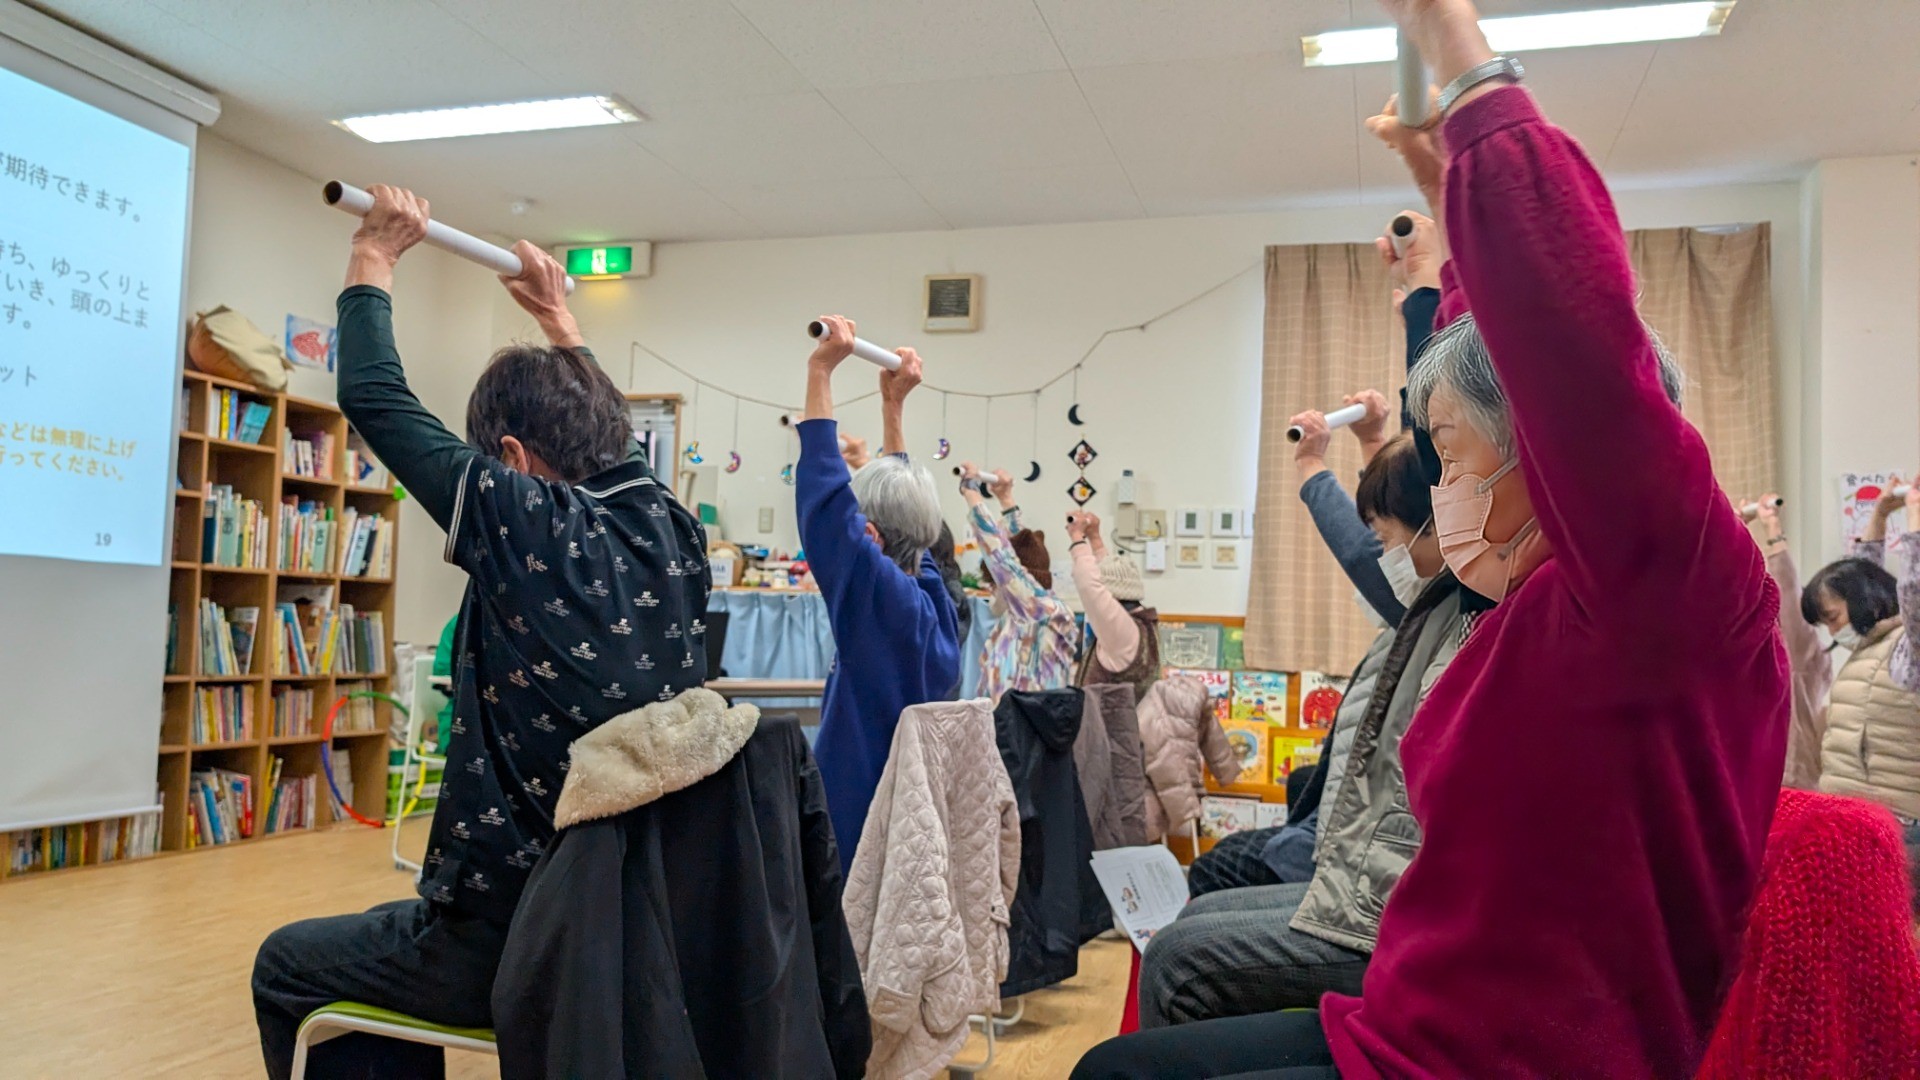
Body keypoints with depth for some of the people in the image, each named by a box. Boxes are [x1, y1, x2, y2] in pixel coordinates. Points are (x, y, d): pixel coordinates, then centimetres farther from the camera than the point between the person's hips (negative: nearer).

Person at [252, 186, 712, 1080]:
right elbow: (609, 433, 22)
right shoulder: (669, 530, 0)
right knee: (392, 929, 34)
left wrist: (374, 259, 8)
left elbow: (375, 399, -6)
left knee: (286, 967, 21)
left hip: (513, 937, -7)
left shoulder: (526, 525, -17)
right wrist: (557, 318, 33)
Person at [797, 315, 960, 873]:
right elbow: (904, 501, 16)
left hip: (860, 812, -8)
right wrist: (893, 408, 19)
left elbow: (825, 497, -23)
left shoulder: (884, 601, -20)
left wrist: (820, 371, -18)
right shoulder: (933, 601, 1)